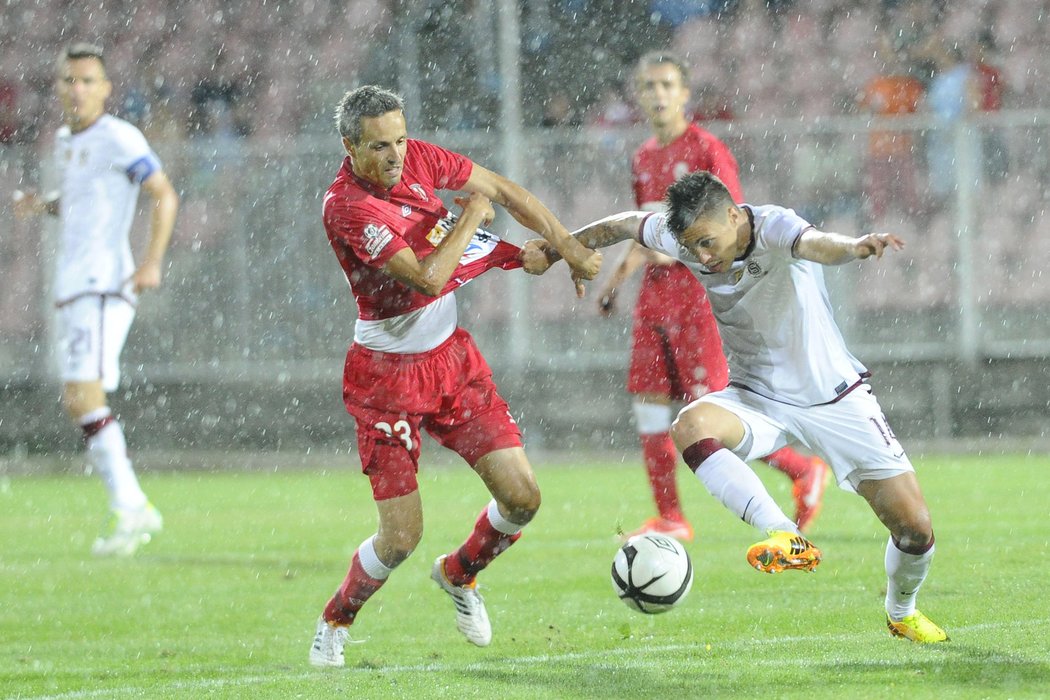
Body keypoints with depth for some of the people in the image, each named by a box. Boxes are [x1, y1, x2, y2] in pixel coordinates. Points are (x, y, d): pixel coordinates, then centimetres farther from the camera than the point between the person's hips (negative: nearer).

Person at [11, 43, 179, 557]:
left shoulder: (118, 139, -9)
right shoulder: (65, 142, 17)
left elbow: (164, 195, -10)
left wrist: (153, 261, -20)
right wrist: (43, 205, 10)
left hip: (104, 284, -9)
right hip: (72, 286, 9)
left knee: (85, 395, -18)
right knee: (79, 404, 9)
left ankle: (126, 511, -15)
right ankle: (139, 509, 15)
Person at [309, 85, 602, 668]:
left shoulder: (417, 160, -3)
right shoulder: (347, 206, -24)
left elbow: (506, 191, 11)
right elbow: (427, 276, -29)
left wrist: (569, 248, 9)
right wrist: (473, 212, -17)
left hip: (452, 357, 6)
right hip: (388, 374, -6)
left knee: (521, 496, -2)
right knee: (402, 535, -8)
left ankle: (459, 573, 29)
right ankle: (334, 624, 20)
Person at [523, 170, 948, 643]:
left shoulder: (774, 228, -26)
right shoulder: (687, 236, -11)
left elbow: (816, 244, -49)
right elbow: (624, 226, 9)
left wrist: (855, 247, -72)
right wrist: (553, 251, 19)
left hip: (835, 399, -3)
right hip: (756, 400, 3)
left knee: (915, 528, -4)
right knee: (690, 427, -32)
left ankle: (901, 613, 28)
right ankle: (786, 538, -39)